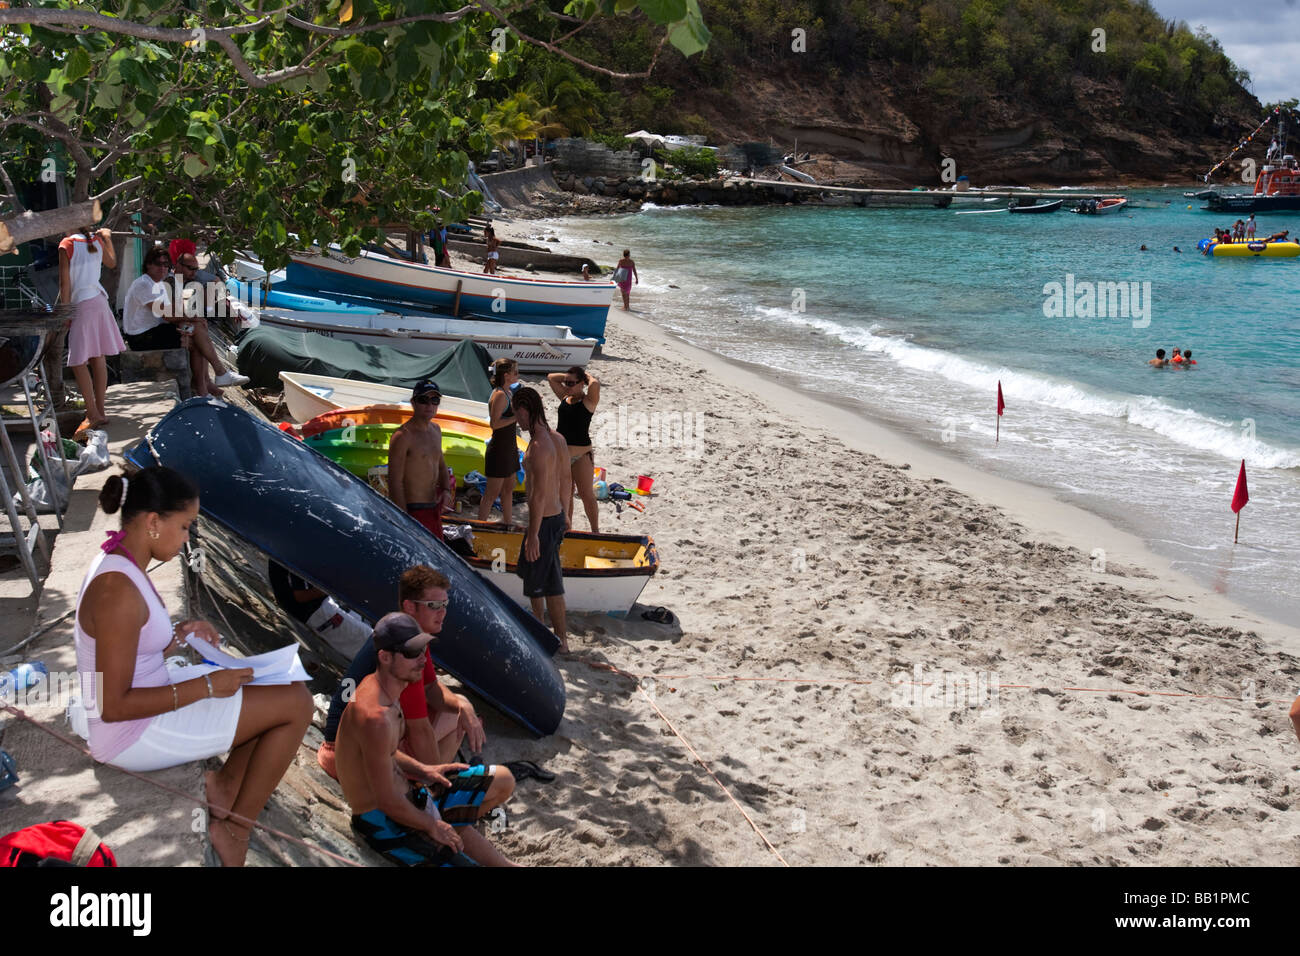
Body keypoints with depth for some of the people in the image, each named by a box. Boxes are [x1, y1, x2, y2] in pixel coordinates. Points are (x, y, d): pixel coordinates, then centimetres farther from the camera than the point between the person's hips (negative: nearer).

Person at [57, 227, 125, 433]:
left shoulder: (66, 245, -9)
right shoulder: (96, 241, 8)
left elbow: (65, 283, -9)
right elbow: (112, 263, 27)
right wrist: (108, 239, 38)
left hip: (82, 305, -7)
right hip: (100, 300, 7)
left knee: (78, 362, -5)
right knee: (98, 358, 9)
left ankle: (93, 415, -11)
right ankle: (100, 411, 12)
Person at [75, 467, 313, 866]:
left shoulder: (116, 563, 4)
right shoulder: (119, 590, -27)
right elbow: (114, 706, -26)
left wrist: (178, 634, 3)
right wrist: (205, 687, -22)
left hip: (145, 702, 10)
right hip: (131, 733, -10)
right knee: (296, 703, -9)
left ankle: (225, 788, 12)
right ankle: (234, 830, 2)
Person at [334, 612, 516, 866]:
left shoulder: (376, 684, 1)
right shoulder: (376, 717, -32)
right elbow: (388, 803, -25)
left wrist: (422, 770, 7)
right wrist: (432, 826, -9)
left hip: (407, 794, 10)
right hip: (382, 823, -10)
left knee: (500, 782, 12)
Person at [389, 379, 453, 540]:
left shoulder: (435, 429, 9)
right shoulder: (402, 437, -17)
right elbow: (395, 483, -18)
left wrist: (446, 490, 3)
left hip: (434, 507, 8)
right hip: (415, 511, -8)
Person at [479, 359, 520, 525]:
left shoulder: (507, 393, 11)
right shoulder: (499, 395, -18)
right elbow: (494, 423, -24)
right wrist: (517, 416, -23)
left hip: (509, 447, 10)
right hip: (499, 449, -10)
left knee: (508, 489, 17)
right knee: (492, 493, -4)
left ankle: (507, 524, 27)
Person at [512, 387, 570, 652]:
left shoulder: (538, 447, -23)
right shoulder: (557, 439, 6)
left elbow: (539, 494, -24)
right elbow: (564, 481, 14)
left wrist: (533, 534, -21)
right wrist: (563, 517, 24)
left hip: (544, 521, -10)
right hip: (556, 515, 10)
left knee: (549, 582, 2)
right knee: (531, 572, 24)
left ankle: (561, 640, 13)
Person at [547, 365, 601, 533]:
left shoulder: (588, 401, -7)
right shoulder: (565, 397, 10)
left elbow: (595, 384, -27)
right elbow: (551, 377, 19)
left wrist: (588, 375, -7)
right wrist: (569, 376, 10)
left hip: (581, 456, -6)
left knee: (587, 495, -1)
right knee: (565, 494, 14)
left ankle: (595, 531, 6)